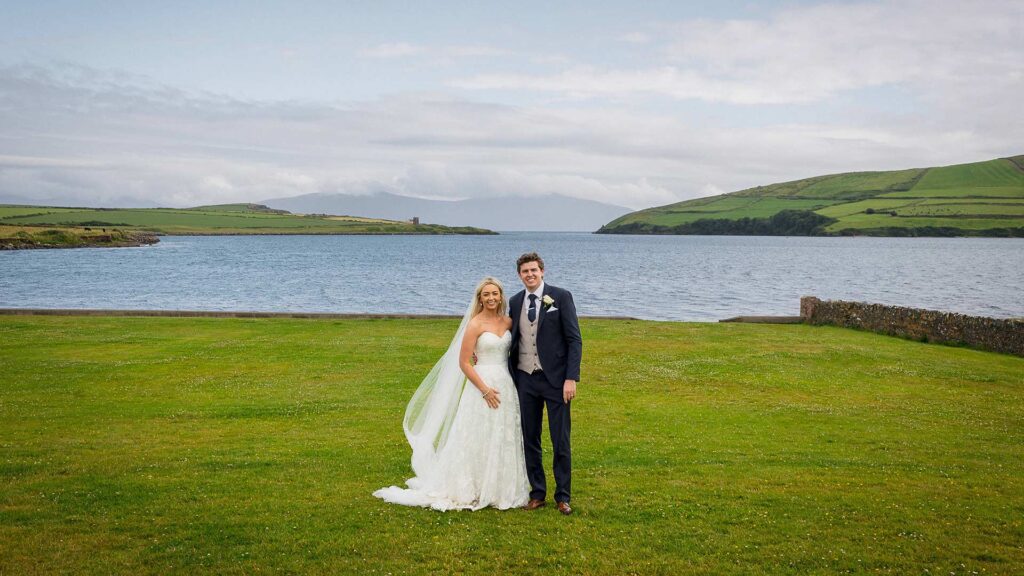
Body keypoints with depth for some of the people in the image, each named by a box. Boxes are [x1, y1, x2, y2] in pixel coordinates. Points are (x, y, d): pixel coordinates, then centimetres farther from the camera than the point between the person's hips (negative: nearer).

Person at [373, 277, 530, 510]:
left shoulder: (508, 322, 7)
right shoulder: (475, 324, -9)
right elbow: (463, 363, -11)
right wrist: (485, 389, -16)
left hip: (506, 386, 6)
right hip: (482, 386, -6)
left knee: (504, 440, 11)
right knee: (477, 440, 0)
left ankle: (499, 489, 23)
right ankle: (470, 491, 12)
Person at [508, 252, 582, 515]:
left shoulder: (561, 297, -5)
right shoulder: (515, 302, 8)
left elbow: (574, 339, -8)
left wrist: (571, 378, -14)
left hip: (555, 379, -4)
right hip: (525, 380, 4)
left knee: (561, 442, 2)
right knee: (529, 440, 10)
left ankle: (563, 496, 15)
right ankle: (537, 493, 22)